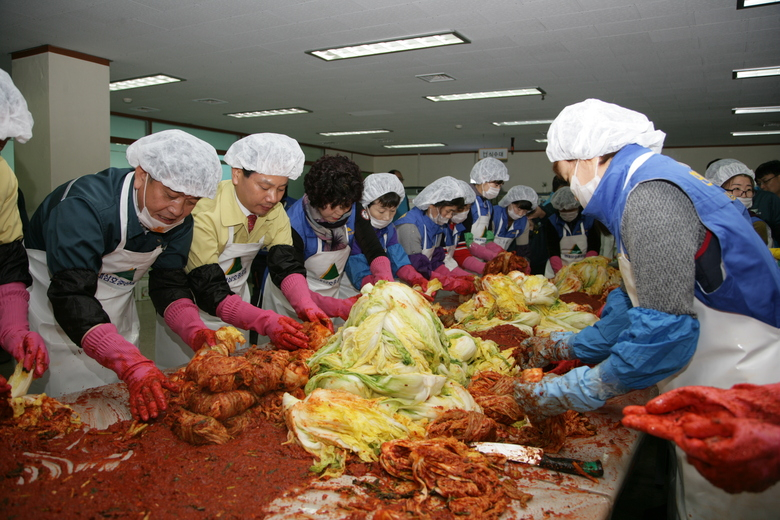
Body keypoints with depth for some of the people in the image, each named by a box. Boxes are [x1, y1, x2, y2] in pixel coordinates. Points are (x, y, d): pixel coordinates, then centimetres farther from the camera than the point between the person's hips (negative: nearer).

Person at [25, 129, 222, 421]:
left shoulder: (179, 221, -10)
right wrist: (131, 364, -49)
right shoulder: (86, 205, -32)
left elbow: (169, 283, -6)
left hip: (116, 315, 6)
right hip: (56, 313, -5)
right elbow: (72, 297, -39)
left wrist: (196, 331, -25)